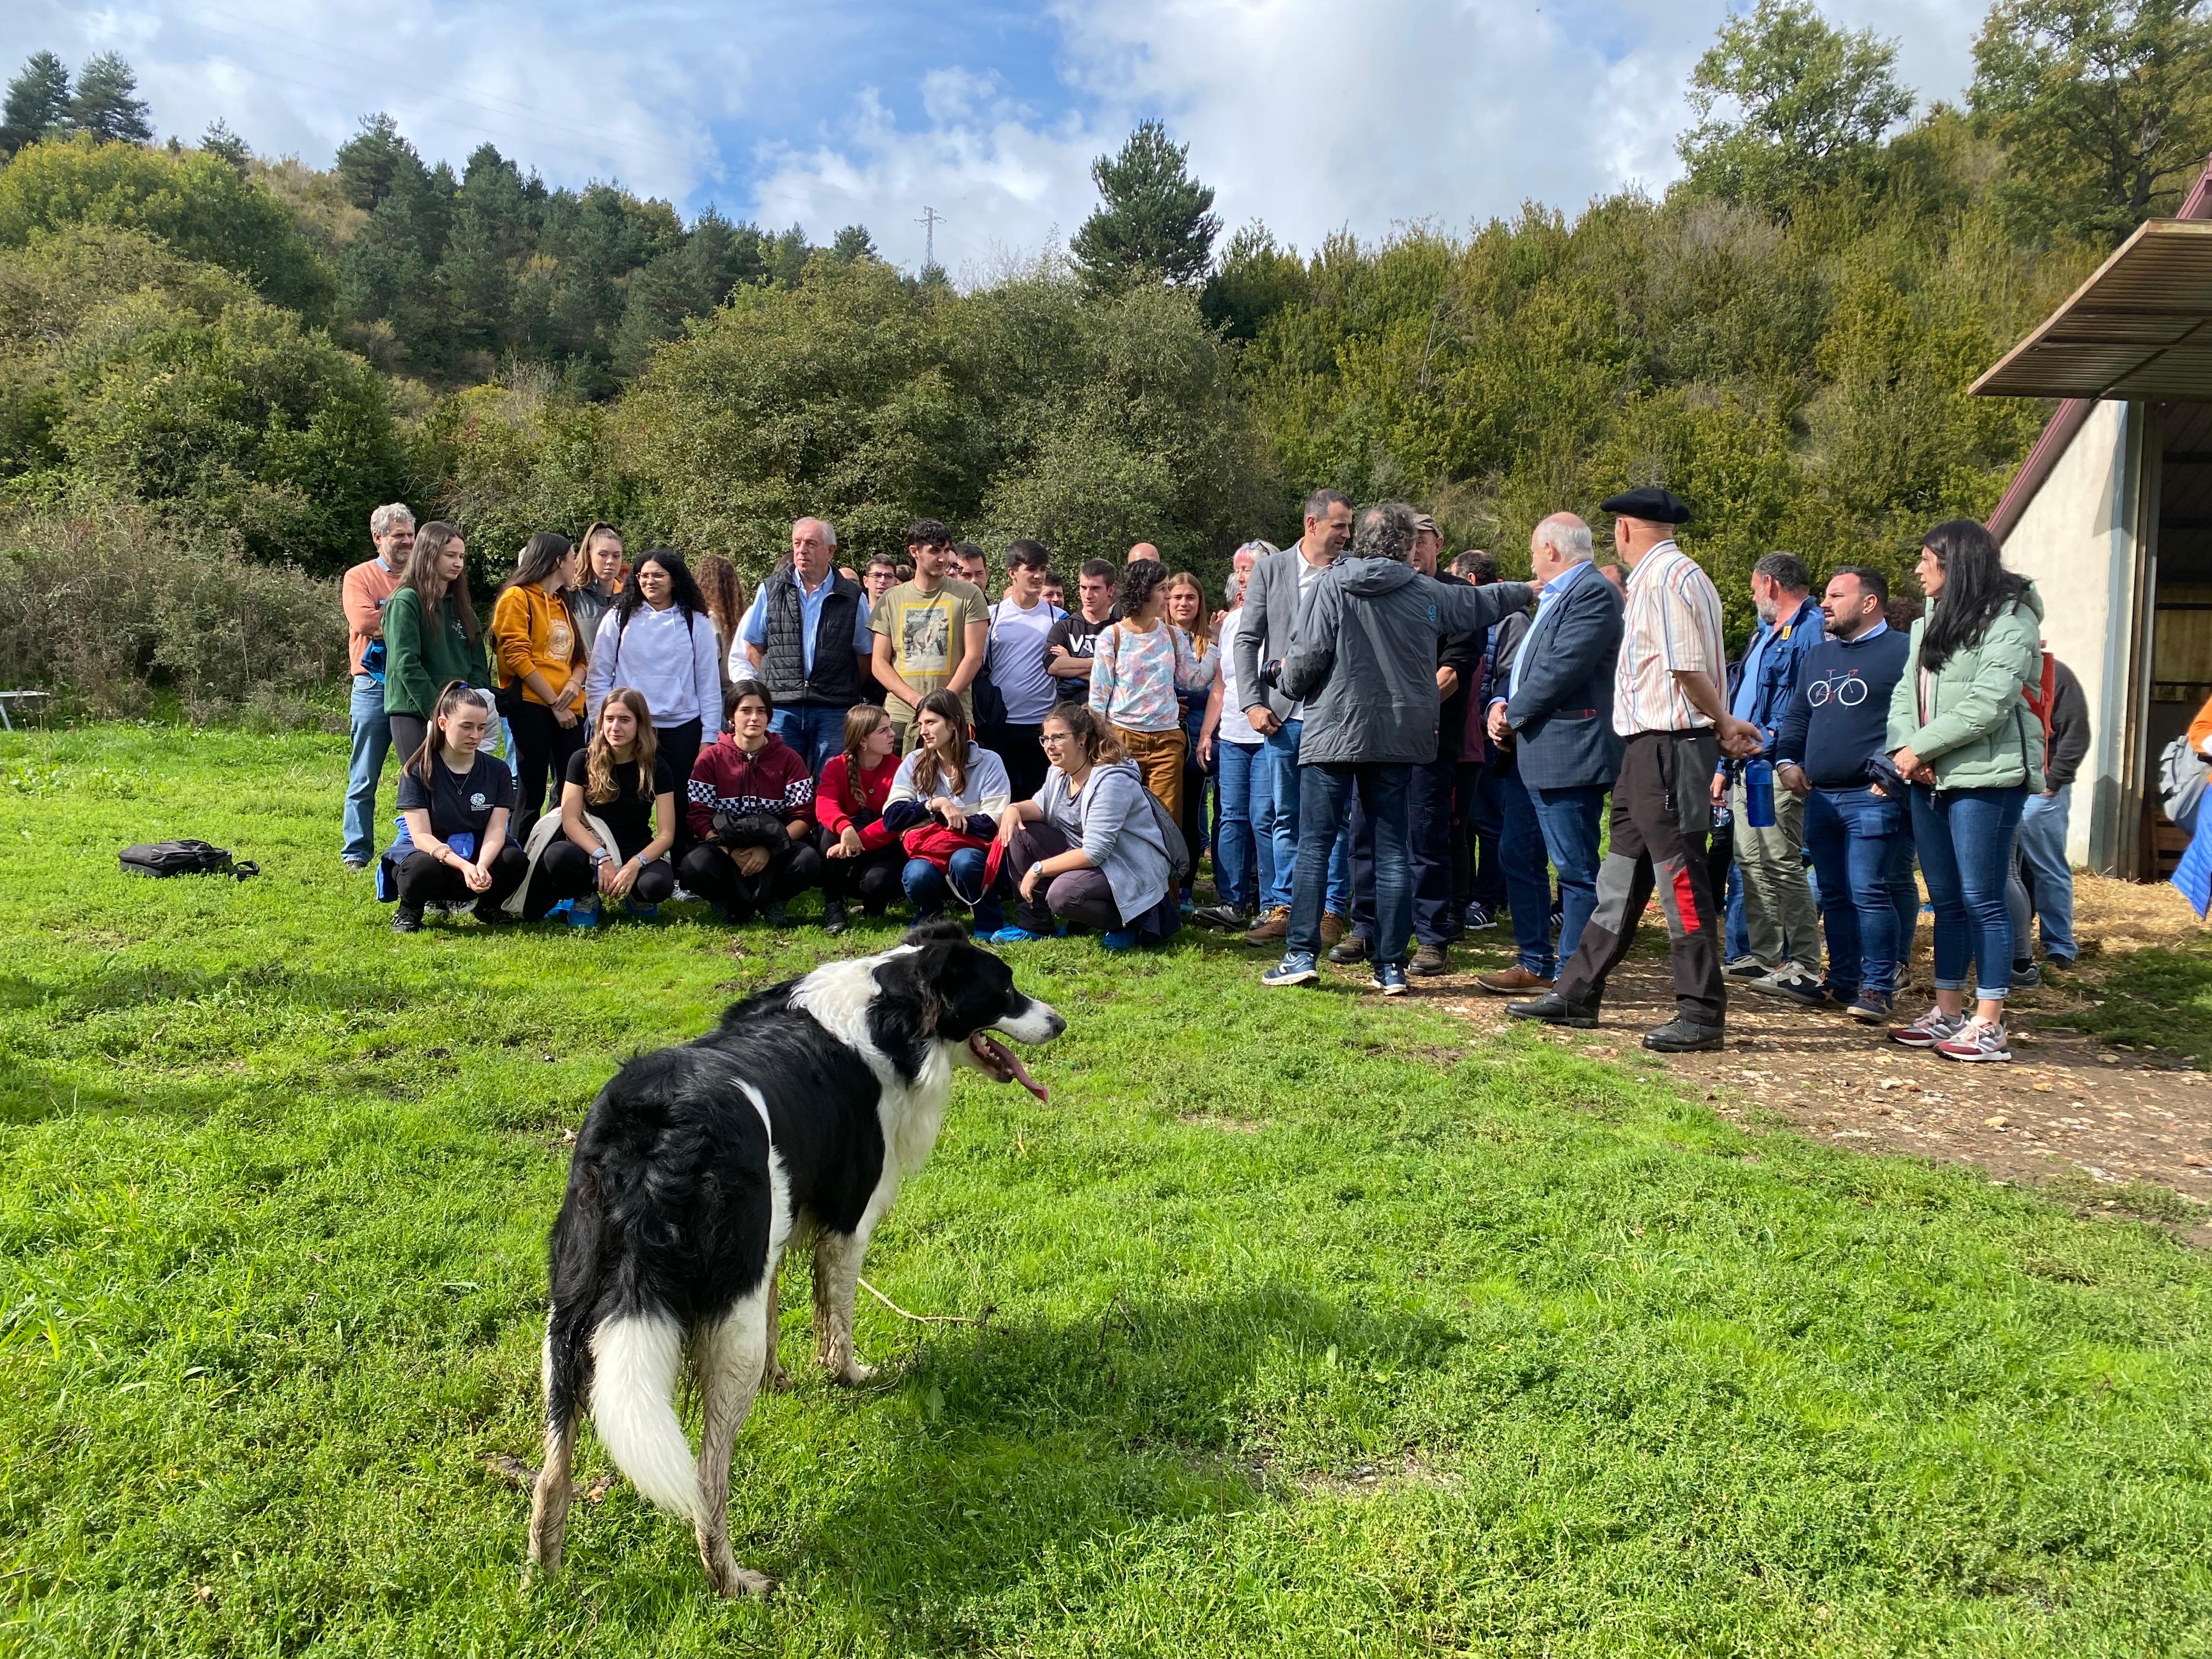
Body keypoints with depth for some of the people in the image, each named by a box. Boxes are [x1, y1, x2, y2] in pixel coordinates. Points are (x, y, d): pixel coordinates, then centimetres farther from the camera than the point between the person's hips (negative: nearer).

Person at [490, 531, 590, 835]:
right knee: (532, 789, -4)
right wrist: (554, 703, -13)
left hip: (569, 708, 7)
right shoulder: (518, 598, -1)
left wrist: (575, 682, -3)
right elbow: (517, 656, -10)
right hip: (531, 704, -6)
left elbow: (579, 655, 20)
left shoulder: (562, 603, 22)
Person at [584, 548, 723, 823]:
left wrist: (708, 737, 2)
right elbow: (598, 679, 7)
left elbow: (709, 683, 7)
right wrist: (602, 726, -1)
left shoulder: (697, 623, 6)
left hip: (683, 729, 0)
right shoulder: (618, 619, 6)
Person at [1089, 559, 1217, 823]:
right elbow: (1098, 695, 1)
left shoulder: (1173, 636, 9)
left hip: (1167, 739, 3)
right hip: (1122, 737, -3)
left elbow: (1194, 680, 8)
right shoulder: (1112, 637, -1)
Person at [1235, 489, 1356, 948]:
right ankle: (1282, 907, 17)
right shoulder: (1270, 570, 6)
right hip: (1284, 715, 1)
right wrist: (1253, 703, -2)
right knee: (1284, 817, 8)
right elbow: (1247, 640, 7)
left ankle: (1332, 910, 13)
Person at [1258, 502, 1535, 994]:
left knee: (1314, 845, 2)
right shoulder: (1428, 593, 6)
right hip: (1398, 737, 3)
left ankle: (1301, 954, -1)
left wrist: (1286, 678, 13)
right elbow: (1482, 602, 23)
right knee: (1392, 849, 7)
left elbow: (1307, 658, -10)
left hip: (1332, 733, -3)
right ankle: (1391, 966, 10)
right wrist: (1532, 589, 43)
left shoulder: (1329, 588, -4)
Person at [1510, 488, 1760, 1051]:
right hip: (1648, 745, 10)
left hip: (1670, 746, -10)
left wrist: (1723, 725, -7)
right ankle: (1577, 995, 22)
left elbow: (1688, 668, -20)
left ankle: (1702, 1015, 3)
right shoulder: (1652, 578, 17)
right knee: (1622, 872, 13)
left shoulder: (1668, 577, -14)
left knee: (1680, 876, -5)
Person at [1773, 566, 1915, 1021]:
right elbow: (1795, 717, 25)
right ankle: (1843, 982, 21)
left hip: (1871, 799, -7)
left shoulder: (1902, 651, -4)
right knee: (1834, 895, 12)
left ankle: (1878, 988, -2)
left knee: (1869, 893, -9)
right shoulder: (1817, 655, 20)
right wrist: (1786, 761, 9)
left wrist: (1889, 773, -17)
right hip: (1819, 797, 8)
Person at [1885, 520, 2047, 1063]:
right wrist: (1904, 744, -5)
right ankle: (1947, 1012, 19)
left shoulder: (2010, 620, -8)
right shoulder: (1931, 622, 19)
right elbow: (1905, 690, 13)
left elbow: (1989, 703, -18)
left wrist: (1921, 747, -14)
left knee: (1982, 899, -5)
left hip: (1986, 778, -8)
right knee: (1946, 899, 12)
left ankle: (1989, 1024, 1)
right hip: (1929, 779, 8)